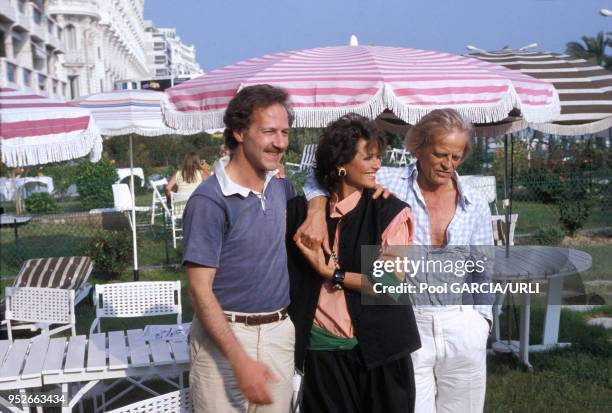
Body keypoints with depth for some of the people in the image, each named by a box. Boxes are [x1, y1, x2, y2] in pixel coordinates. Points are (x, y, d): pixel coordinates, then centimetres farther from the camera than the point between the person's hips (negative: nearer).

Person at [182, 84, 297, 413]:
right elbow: (200, 290, -16)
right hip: (224, 335, -6)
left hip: (279, 333, 6)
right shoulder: (209, 201, -15)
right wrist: (240, 360, -22)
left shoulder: (281, 188, 5)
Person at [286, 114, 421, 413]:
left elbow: (392, 284, -10)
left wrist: (331, 273, -10)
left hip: (377, 349, -1)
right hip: (321, 348, 2)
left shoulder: (390, 211, -4)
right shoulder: (301, 210, 2)